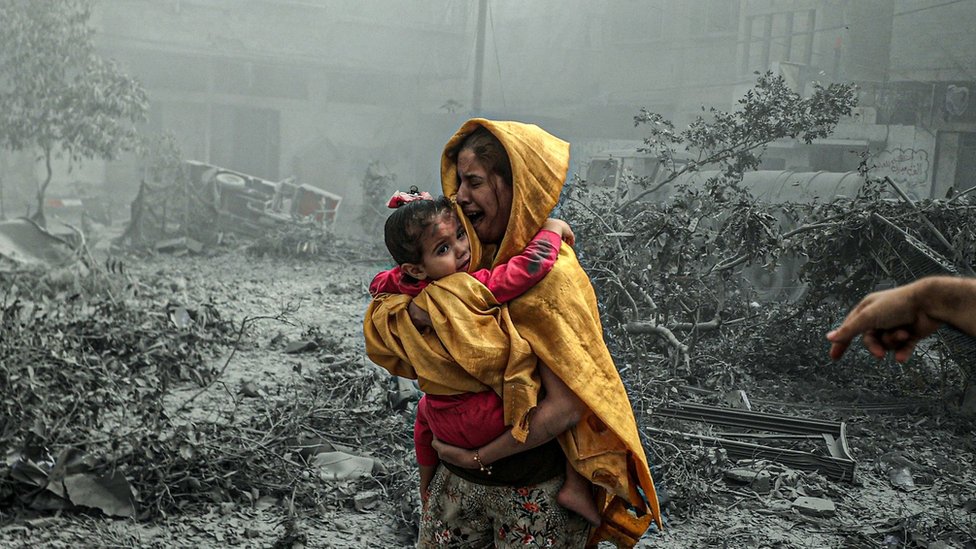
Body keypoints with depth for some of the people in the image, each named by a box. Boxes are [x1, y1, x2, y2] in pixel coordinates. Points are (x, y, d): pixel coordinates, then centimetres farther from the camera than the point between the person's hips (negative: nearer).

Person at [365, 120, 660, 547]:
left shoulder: (551, 273, -20)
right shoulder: (468, 258, -1)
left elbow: (564, 408, -23)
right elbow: (380, 333, -2)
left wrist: (479, 456, -15)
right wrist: (417, 308, -24)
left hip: (535, 493, -6)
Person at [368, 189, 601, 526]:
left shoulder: (409, 291, -7)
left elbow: (380, 282, 16)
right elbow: (532, 265, -36)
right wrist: (552, 228, -19)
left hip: (446, 421, 7)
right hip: (491, 419, -7)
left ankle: (426, 484, 58)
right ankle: (575, 486, -2)